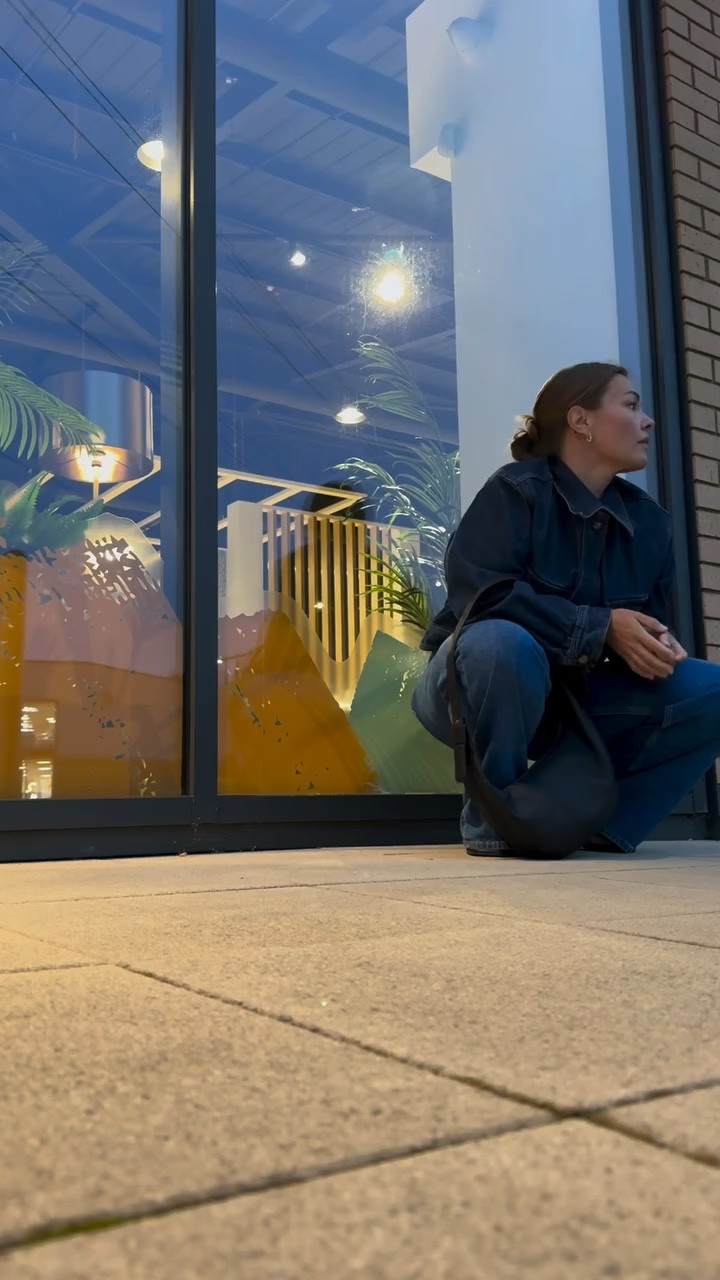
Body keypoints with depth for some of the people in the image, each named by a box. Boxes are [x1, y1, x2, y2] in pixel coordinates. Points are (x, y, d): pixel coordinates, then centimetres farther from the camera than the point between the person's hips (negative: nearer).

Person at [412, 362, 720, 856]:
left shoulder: (649, 521, 5)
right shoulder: (516, 490, -14)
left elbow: (648, 626, 5)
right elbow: (479, 593, -26)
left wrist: (658, 644, -20)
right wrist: (600, 627, -27)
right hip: (489, 688, -5)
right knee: (502, 643, -40)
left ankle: (606, 822, -8)